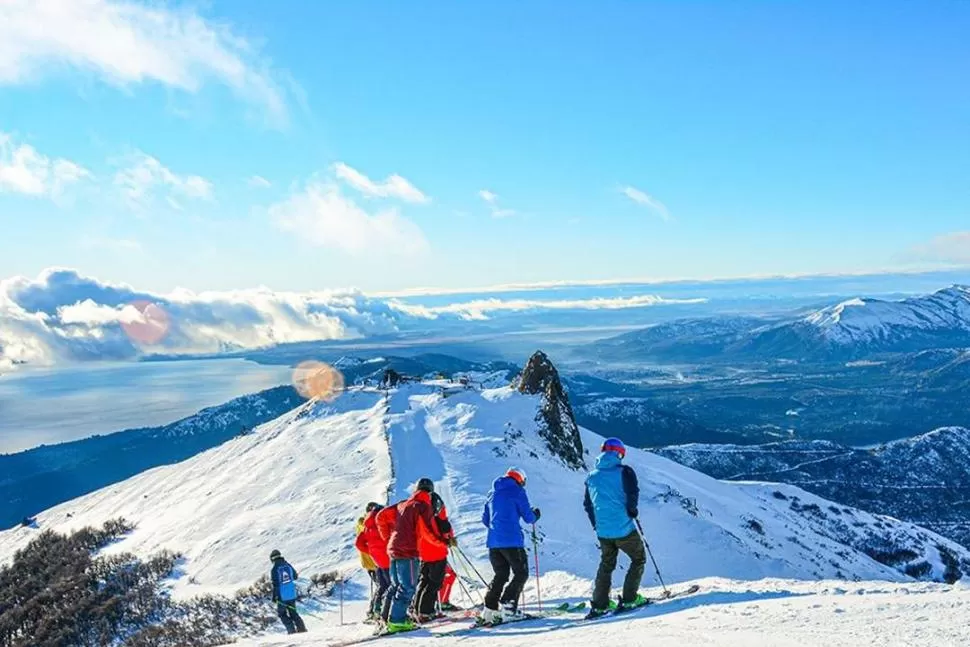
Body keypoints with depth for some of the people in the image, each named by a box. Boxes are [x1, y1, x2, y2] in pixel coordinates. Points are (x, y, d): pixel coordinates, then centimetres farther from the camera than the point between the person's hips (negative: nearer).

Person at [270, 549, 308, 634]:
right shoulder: (288, 566, 0)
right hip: (292, 594, 5)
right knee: (293, 612, 19)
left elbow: (275, 585, -15)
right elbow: (295, 576, 14)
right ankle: (301, 628, 12)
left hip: (282, 596, -5)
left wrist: (274, 596, -6)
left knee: (281, 613, 13)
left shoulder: (274, 570, -14)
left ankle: (291, 630, 4)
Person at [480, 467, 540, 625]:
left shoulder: (492, 493, 16)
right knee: (521, 574, 6)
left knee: (500, 575, 15)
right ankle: (507, 606, -9)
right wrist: (535, 514, 18)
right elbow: (528, 517, -3)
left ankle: (489, 610, 4)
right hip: (512, 541, -6)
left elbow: (485, 519, 19)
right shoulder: (518, 491, -2)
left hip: (493, 542, 6)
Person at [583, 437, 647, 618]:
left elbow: (587, 504, 12)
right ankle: (629, 599, 7)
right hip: (624, 528, -5)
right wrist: (632, 511, 3)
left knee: (606, 564, 20)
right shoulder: (624, 471, -6)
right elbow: (632, 493, -16)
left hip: (603, 531, 5)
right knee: (639, 559, 14)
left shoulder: (592, 476, 9)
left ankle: (599, 604, 14)